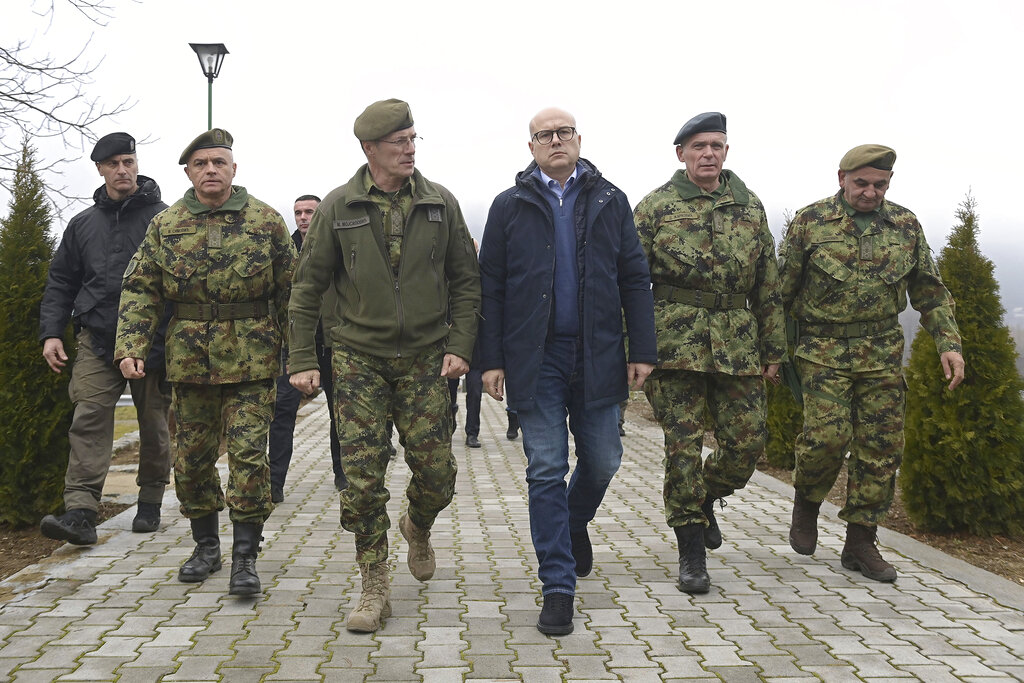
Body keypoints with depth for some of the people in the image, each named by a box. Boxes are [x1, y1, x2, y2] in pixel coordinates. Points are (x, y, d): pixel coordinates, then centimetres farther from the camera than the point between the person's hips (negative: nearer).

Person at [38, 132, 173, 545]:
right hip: (97, 340, 2)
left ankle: (150, 503, 26)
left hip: (152, 341, -2)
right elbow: (60, 282, 16)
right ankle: (80, 513, -14)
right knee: (89, 420, -11)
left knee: (154, 426, 9)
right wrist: (51, 333, 5)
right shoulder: (83, 224, 12)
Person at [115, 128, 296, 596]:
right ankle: (205, 545, 28)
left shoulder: (266, 222, 0)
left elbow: (291, 292, 2)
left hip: (251, 360, -3)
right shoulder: (165, 226, 6)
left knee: (248, 455, -6)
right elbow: (140, 290, 5)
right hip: (189, 360, 3)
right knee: (191, 457, 11)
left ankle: (244, 557, 5)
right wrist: (129, 346, -8)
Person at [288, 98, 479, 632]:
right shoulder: (339, 206, -1)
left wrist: (460, 346, -3)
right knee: (362, 476, -4)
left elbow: (465, 281, 8)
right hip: (360, 358, -1)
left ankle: (417, 529, 36)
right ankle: (374, 588, 11)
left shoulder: (441, 203, 3)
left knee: (436, 473, 1)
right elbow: (307, 287, 3)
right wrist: (302, 360, -1)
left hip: (426, 360, 1)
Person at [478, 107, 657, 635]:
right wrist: (491, 359, -3)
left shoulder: (609, 201, 8)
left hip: (597, 355, 2)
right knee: (546, 470, 0)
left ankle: (575, 522, 42)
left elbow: (634, 279, 6)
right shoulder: (510, 206, 5)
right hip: (535, 359, -1)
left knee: (602, 460, 8)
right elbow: (490, 288, 4)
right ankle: (558, 588, 9)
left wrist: (642, 350, -1)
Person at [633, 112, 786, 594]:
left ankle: (706, 497, 34)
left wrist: (773, 350, 13)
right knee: (683, 445, -2)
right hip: (676, 341, -3)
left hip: (738, 345, 3)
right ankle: (692, 553, 9)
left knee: (747, 441, 2)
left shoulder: (749, 206, 13)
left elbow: (768, 285, 16)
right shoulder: (654, 207, 3)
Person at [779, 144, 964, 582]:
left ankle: (860, 542, 13)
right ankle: (806, 501, 15)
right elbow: (782, 287, 2)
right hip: (823, 350, -3)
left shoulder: (905, 226, 8)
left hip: (882, 352, 4)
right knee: (828, 435, -16)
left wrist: (948, 343, 4)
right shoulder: (809, 222, -2)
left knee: (881, 446, 1)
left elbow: (930, 290, 13)